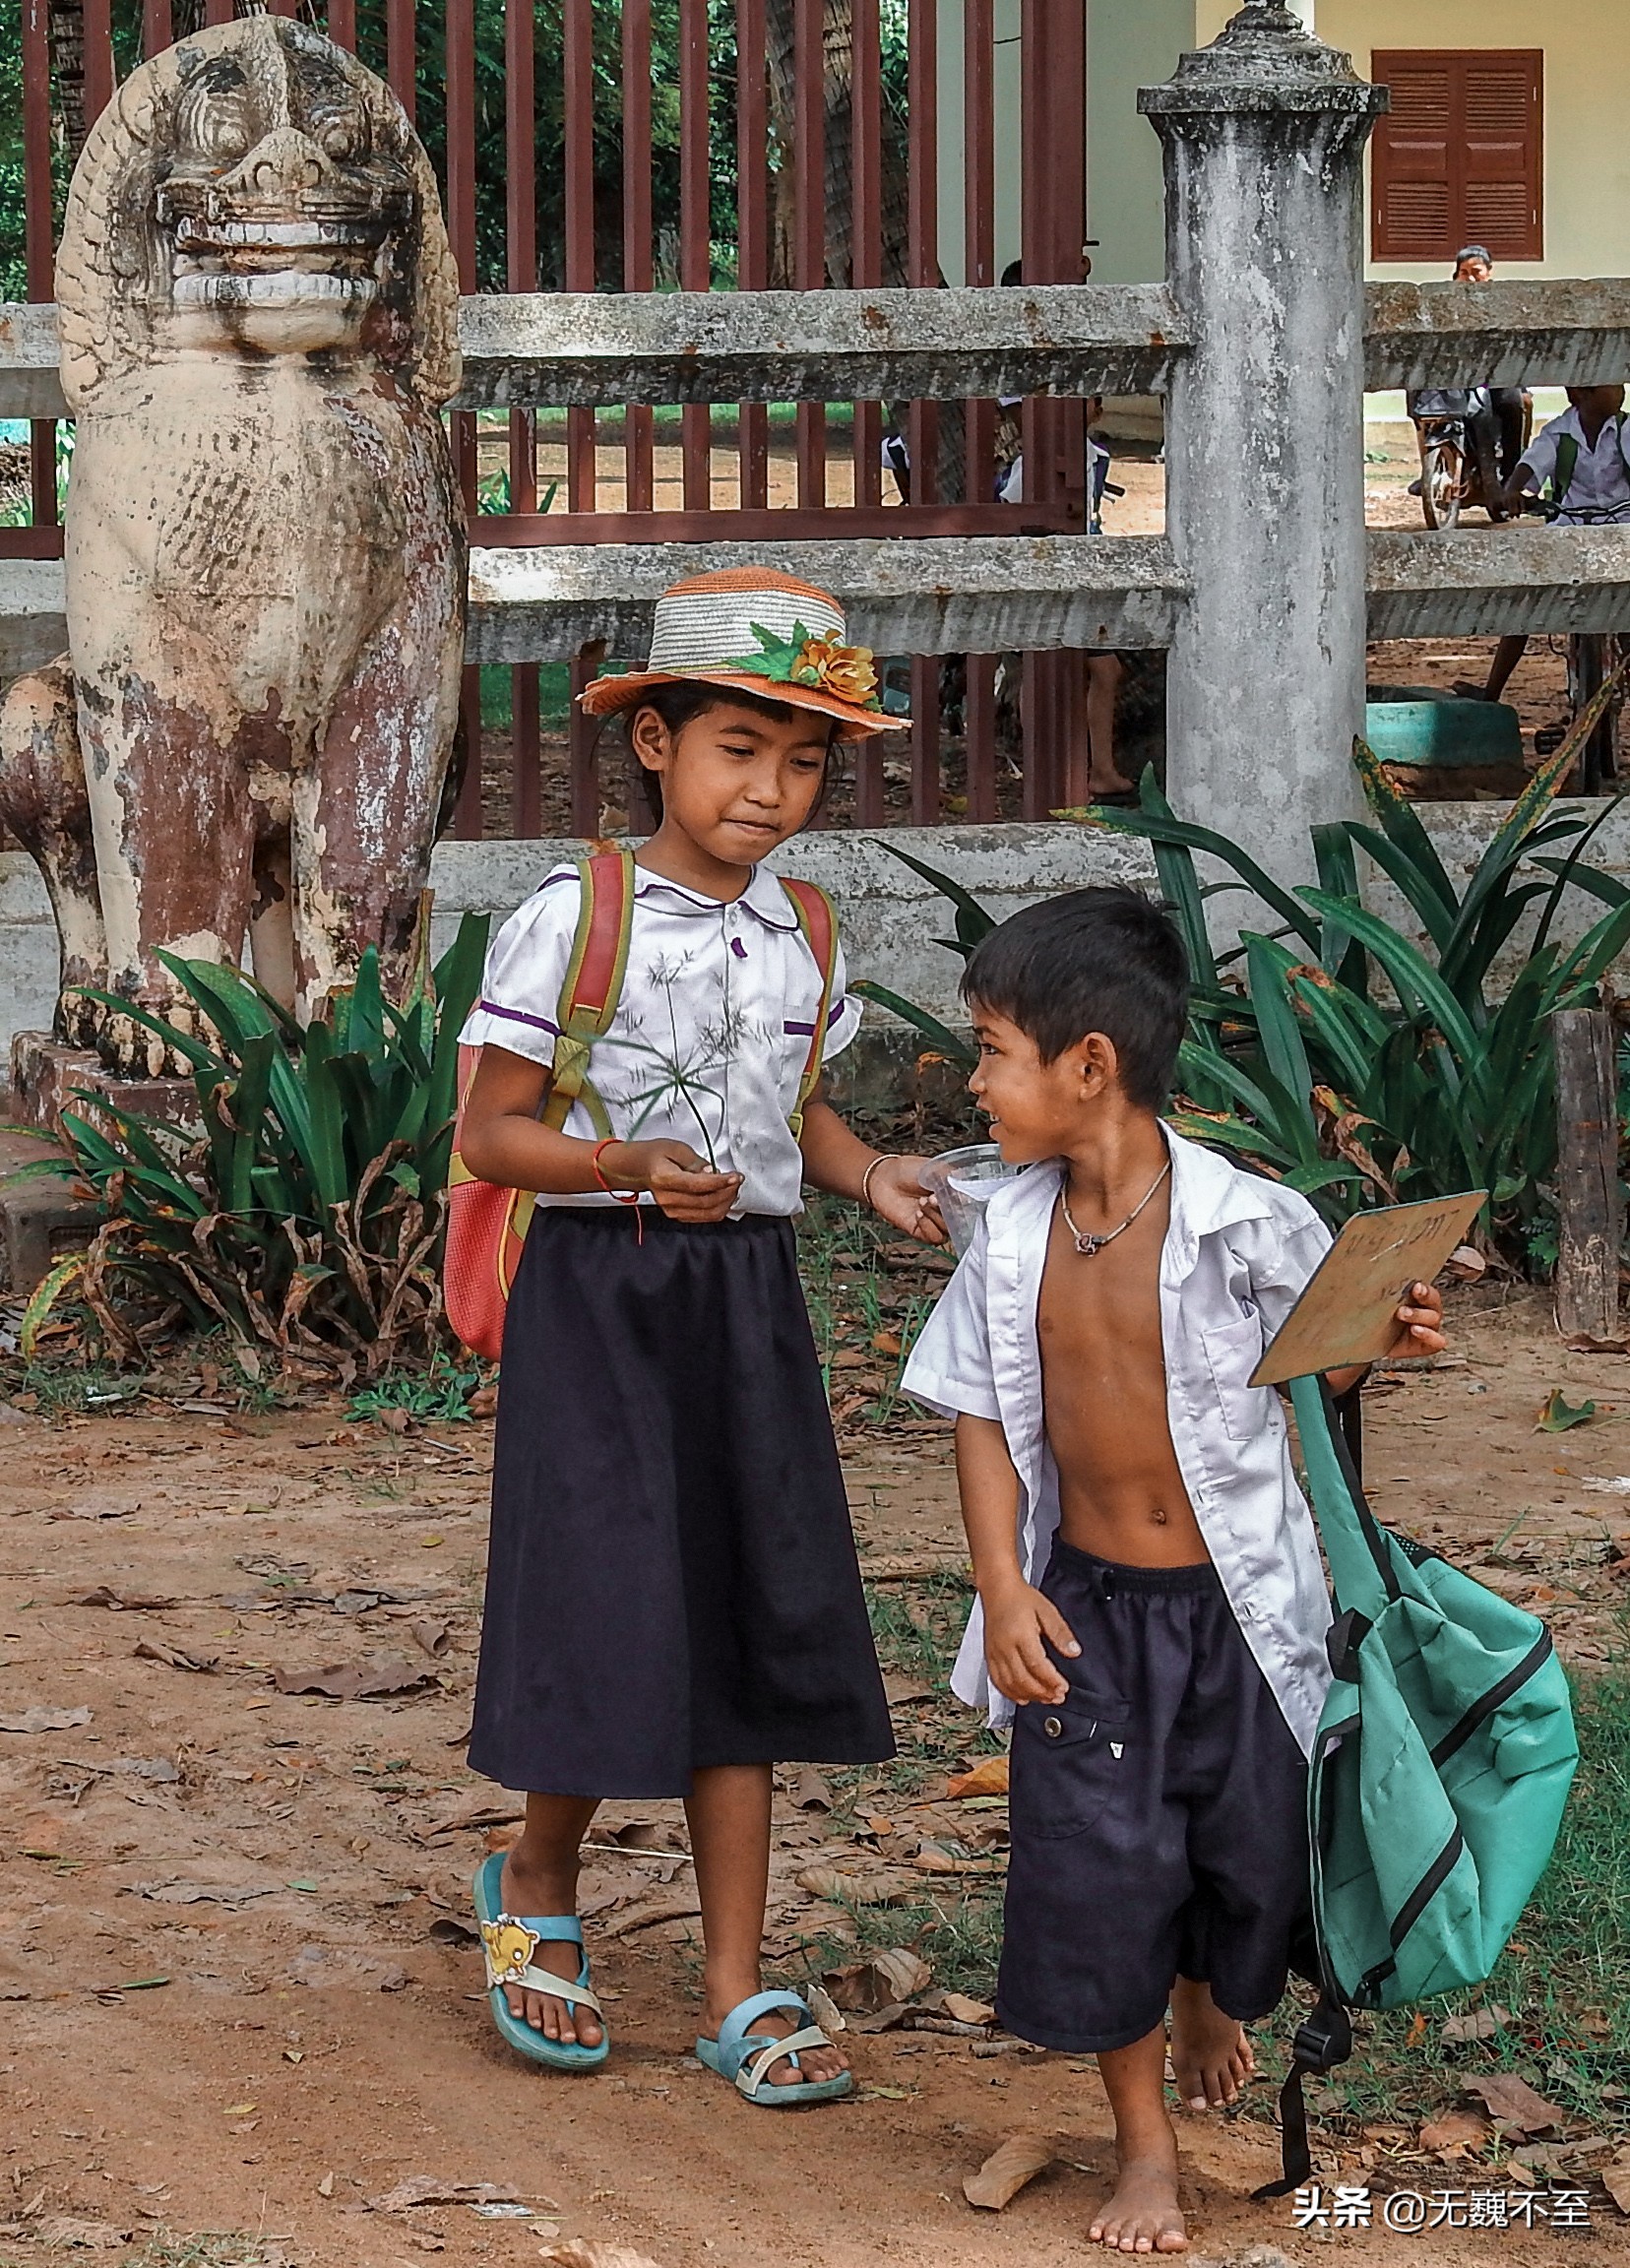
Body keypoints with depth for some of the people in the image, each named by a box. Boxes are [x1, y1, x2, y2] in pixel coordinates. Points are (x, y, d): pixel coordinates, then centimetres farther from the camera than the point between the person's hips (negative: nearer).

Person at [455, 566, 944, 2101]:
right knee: (613, 1619, -4)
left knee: (746, 1627, 5)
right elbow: (489, 1134, -9)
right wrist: (631, 1166, -25)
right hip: (599, 1298, -5)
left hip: (749, 1295, 5)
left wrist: (873, 1180, -2)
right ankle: (536, 1885, 25)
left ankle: (737, 1992, 12)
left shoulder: (799, 938, 7)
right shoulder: (572, 921, -10)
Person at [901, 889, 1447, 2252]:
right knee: (1094, 1861, -2)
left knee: (1254, 1851, 6)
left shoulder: (1246, 1222, -15)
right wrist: (1002, 1585, -6)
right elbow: (985, 1413, 3)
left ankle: (1209, 2009, 43)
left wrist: (1387, 1339, -24)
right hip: (1087, 1605, 2)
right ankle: (1145, 2142, 16)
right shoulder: (1013, 1237, -4)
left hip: (1236, 1602, -2)